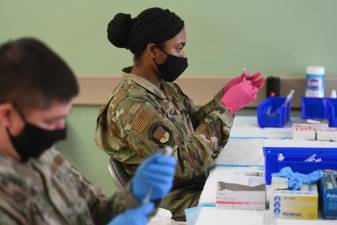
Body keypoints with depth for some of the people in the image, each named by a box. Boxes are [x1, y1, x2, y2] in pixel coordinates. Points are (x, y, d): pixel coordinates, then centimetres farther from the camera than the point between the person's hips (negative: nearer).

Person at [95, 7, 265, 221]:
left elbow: (194, 123, 11)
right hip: (176, 203, -8)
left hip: (198, 183, 8)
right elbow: (187, 162, -26)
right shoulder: (132, 106, -26)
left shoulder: (162, 85, 1)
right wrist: (227, 107, -22)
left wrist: (226, 94, -3)